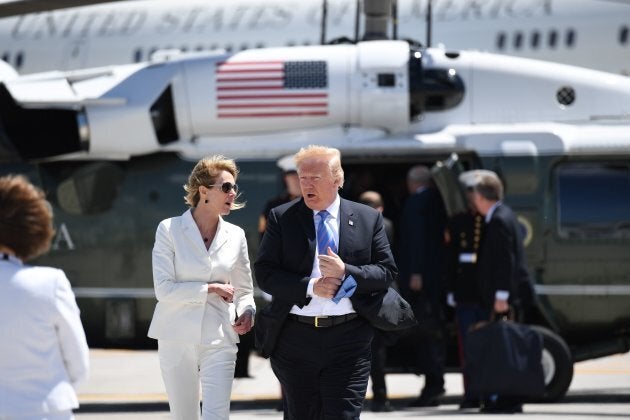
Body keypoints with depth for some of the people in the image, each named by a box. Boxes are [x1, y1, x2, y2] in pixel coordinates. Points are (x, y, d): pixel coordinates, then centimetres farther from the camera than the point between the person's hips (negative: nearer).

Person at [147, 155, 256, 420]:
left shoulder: (235, 236, 8)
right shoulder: (170, 230, -3)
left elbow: (244, 290, 17)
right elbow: (164, 289, -10)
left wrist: (247, 312, -4)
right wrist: (211, 288, -12)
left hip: (219, 339, 2)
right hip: (177, 338, -2)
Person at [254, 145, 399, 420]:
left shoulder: (368, 219, 6)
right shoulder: (282, 218, 4)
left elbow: (387, 272, 2)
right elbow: (264, 273, -2)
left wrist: (346, 272, -15)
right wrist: (309, 287, -16)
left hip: (348, 342, -1)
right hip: (296, 337, 1)